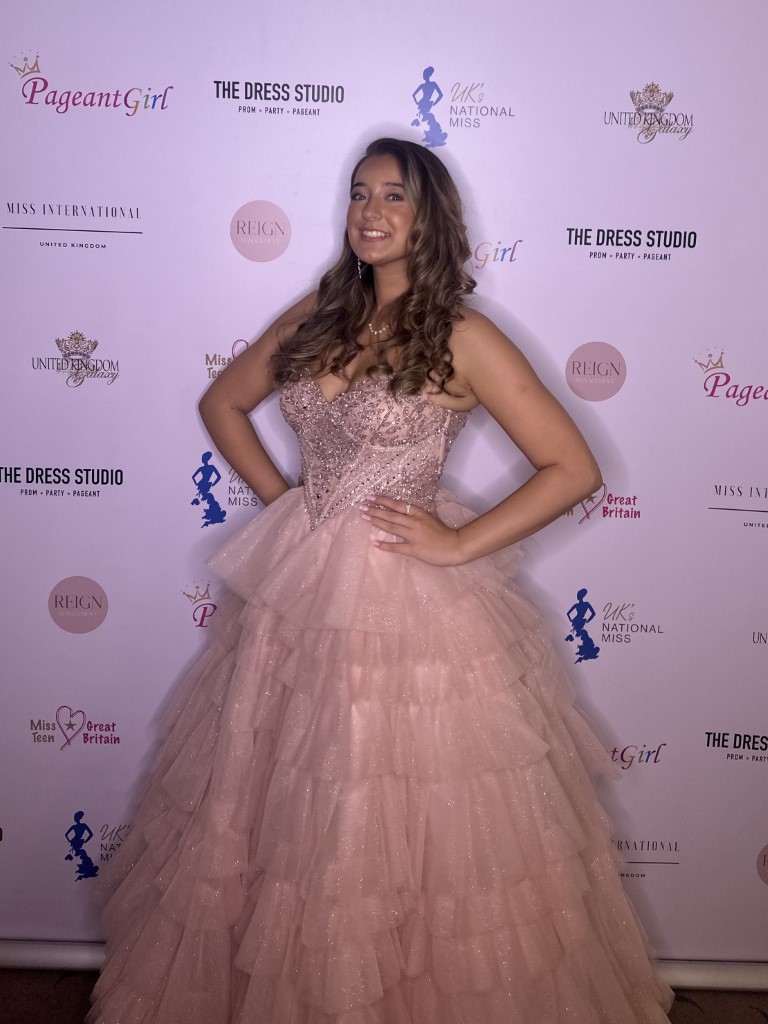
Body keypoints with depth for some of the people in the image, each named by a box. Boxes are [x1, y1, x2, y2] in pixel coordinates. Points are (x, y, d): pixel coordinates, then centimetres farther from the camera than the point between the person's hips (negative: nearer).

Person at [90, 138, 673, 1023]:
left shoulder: (461, 339, -9)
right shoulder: (319, 317, 6)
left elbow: (573, 468, -12)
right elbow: (222, 401, 18)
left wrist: (459, 544, -13)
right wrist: (279, 498, 6)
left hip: (410, 601, -5)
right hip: (298, 591, 5)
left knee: (403, 824, 8)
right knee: (289, 823, 17)